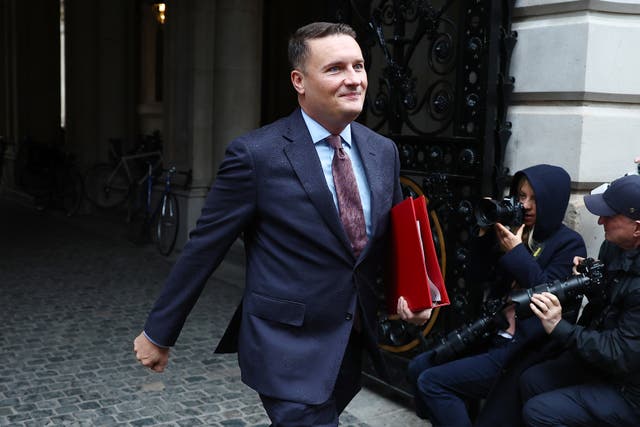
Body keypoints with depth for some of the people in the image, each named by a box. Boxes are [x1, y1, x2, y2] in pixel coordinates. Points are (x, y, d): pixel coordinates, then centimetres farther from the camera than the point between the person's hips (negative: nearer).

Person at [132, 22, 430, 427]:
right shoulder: (256, 155, -15)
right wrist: (158, 332, -3)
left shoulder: (384, 151, 3)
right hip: (288, 349, -6)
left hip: (352, 345, 6)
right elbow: (203, 248, -10)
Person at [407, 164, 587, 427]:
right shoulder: (514, 232, 11)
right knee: (418, 368, 2)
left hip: (523, 348, -7)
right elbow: (478, 276, 9)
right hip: (492, 333, 7)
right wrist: (485, 233, -3)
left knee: (431, 382, -15)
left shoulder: (569, 244, -6)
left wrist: (515, 252, -17)